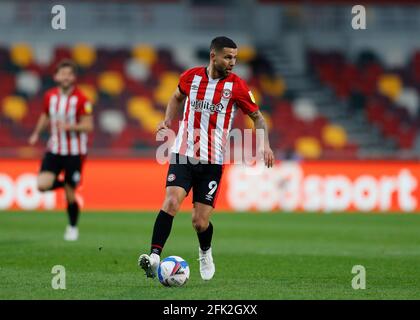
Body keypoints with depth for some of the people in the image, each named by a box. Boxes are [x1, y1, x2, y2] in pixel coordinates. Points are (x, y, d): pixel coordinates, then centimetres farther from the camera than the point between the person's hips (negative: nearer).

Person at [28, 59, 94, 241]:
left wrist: (70, 127, -29)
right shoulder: (50, 96, 1)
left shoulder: (81, 100, -13)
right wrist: (37, 134, 12)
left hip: (75, 152, -4)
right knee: (43, 185, -16)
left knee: (69, 194, -1)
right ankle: (64, 183, 20)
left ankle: (73, 227, 26)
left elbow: (88, 126, -14)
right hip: (54, 149, 4)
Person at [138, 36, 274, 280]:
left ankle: (205, 252, 33)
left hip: (213, 161, -1)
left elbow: (257, 116, 7)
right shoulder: (191, 77, 1)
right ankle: (155, 257, -26)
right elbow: (177, 97, 24)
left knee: (200, 222, 0)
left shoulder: (237, 86, -4)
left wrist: (265, 144, -9)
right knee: (172, 202, -23)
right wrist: (168, 121, 8)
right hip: (183, 154, 1)